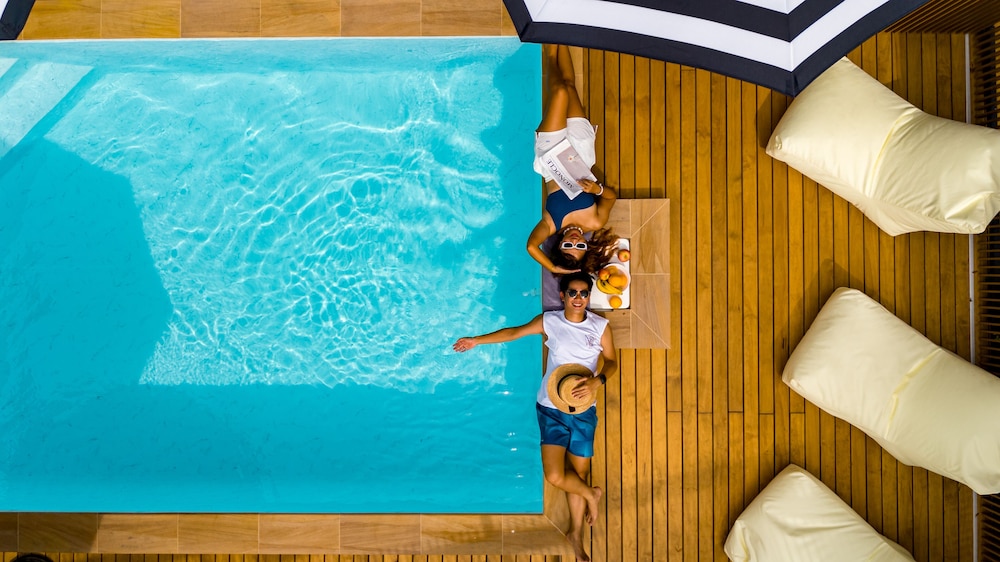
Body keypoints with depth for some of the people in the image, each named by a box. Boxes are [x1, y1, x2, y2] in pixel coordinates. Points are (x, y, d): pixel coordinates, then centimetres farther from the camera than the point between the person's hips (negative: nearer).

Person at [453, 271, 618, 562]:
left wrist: (596, 382, -17)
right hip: (551, 408, -1)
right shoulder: (548, 321, -5)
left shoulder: (600, 326, -3)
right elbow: (515, 332, 1)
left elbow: (612, 361, 2)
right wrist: (477, 340, 0)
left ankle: (576, 534, 33)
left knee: (580, 472, 11)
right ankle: (591, 495, 23)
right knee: (555, 476, -11)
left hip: (583, 411, 1)